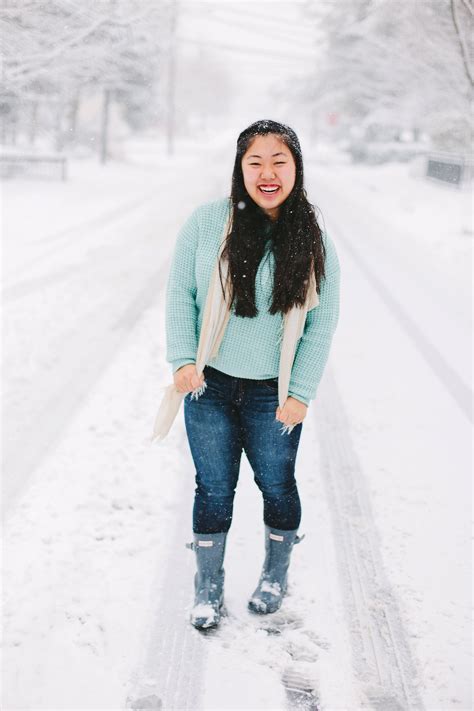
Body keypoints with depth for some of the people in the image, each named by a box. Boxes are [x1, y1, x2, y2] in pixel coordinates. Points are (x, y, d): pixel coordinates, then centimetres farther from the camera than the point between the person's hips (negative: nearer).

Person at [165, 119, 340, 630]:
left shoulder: (313, 240, -6)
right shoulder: (207, 221, -8)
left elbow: (323, 321, -2)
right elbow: (179, 291, -2)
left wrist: (300, 393, -6)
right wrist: (183, 359, -10)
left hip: (274, 394, 0)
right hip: (209, 385, 0)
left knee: (277, 485, 15)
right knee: (213, 489, 10)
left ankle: (276, 574, 40)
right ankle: (208, 586, 30)